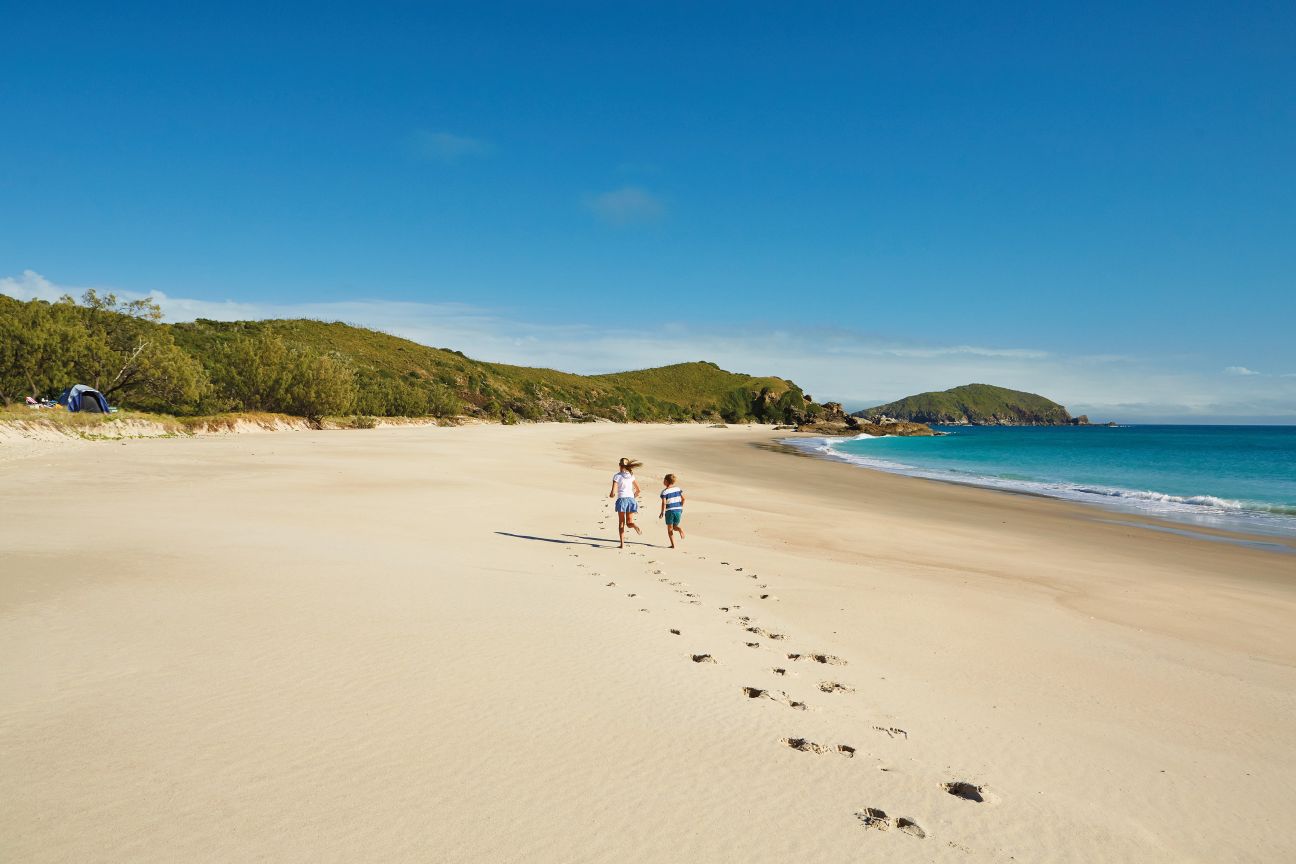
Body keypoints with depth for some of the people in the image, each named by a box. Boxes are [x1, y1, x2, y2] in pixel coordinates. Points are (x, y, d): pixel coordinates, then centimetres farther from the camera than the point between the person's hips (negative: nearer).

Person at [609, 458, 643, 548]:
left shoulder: (617, 476, -4)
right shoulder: (631, 475, 10)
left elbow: (613, 493, -8)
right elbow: (638, 490, 14)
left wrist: (611, 495, 14)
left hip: (621, 499, -3)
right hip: (631, 499, 3)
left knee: (621, 523, 9)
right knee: (629, 522, 11)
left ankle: (622, 544, 3)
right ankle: (635, 526, -25)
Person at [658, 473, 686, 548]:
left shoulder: (664, 492, -9)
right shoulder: (678, 489, 5)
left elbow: (664, 503, -15)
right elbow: (683, 498, 4)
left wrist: (662, 513, -7)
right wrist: (681, 507, 18)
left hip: (669, 511, -4)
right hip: (678, 510, 4)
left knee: (670, 529, 8)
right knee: (675, 526, 18)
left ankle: (673, 545, 3)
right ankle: (680, 529, -18)